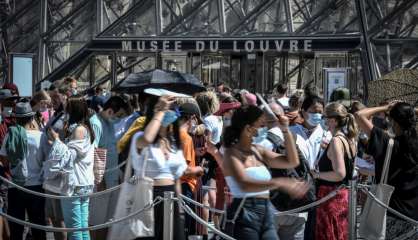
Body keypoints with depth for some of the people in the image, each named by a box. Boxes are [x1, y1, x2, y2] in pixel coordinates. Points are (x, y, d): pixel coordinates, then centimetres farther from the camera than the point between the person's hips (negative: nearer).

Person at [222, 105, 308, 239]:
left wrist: (286, 131, 8)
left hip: (266, 213, 7)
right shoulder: (232, 153, -8)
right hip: (245, 214, -7)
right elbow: (244, 185, -26)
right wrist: (279, 183, -35)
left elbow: (292, 162, 16)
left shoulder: (258, 151, 12)